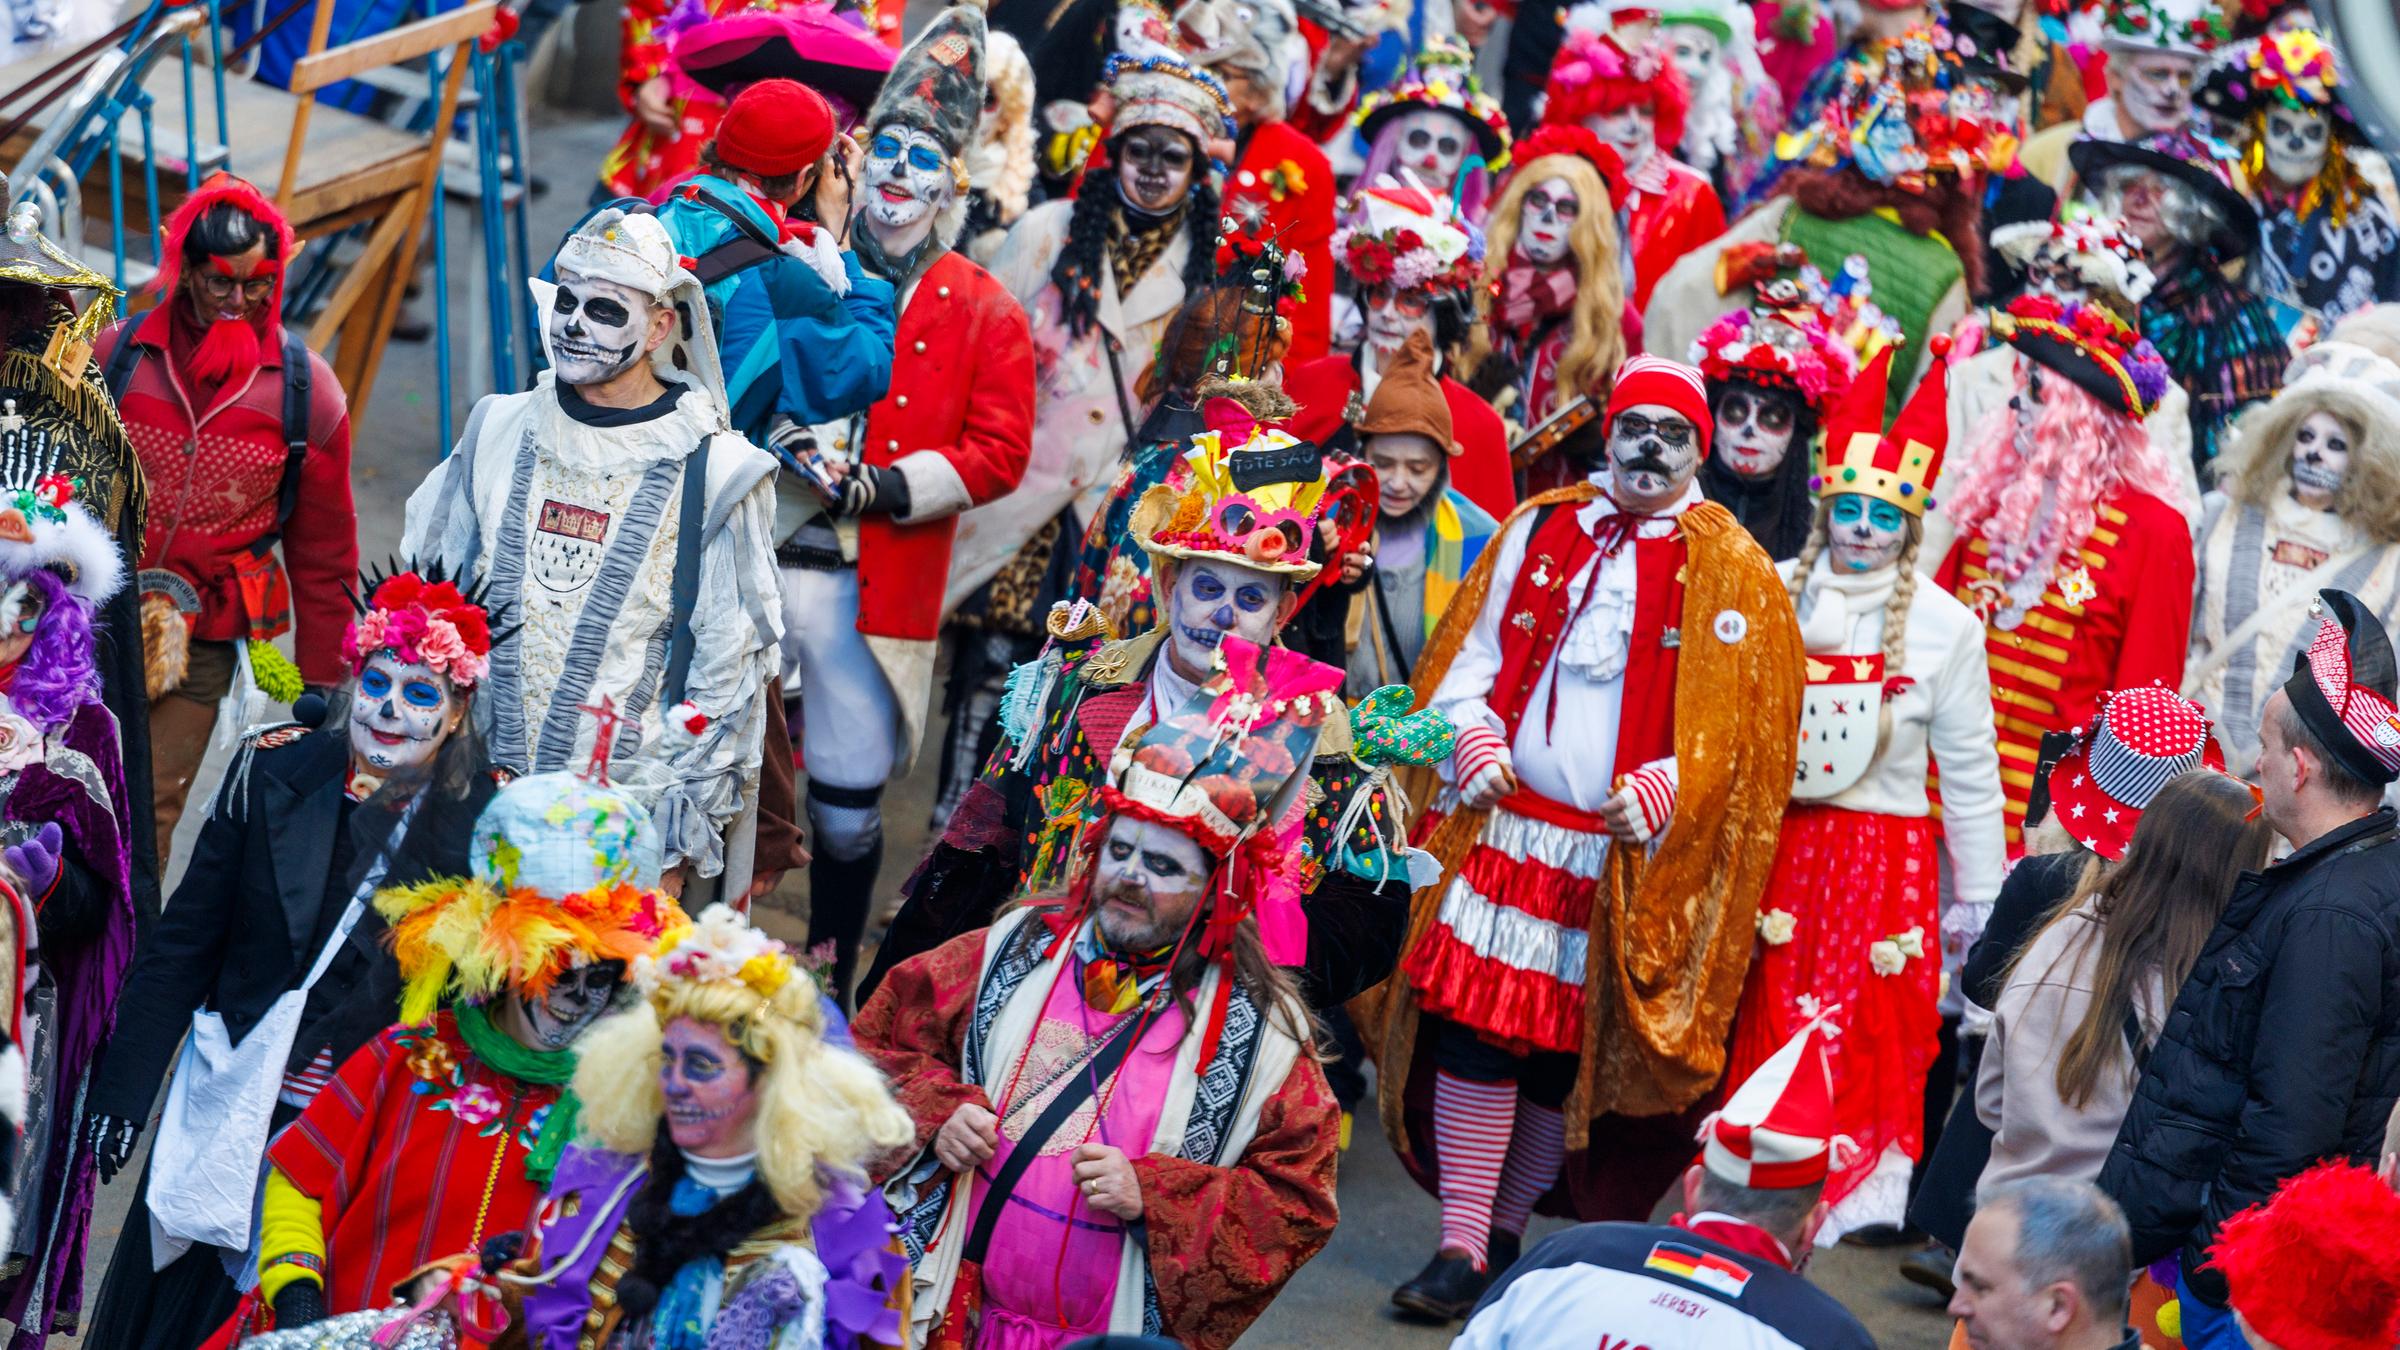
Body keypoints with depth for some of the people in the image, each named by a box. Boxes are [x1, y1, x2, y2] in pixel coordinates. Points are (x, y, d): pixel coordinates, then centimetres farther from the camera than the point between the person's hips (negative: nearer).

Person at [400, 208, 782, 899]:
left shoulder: (713, 472, -5)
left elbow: (729, 667, -3)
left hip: (636, 816, -3)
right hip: (490, 800, 4)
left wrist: (681, 828, -6)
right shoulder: (499, 435, 7)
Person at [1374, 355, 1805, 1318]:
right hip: (1508, 824, 1)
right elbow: (1470, 655, 13)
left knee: (1566, 1054, 5)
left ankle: (1506, 1229, 19)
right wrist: (1473, 742, -4)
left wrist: (1663, 793, -12)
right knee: (1476, 1025, -8)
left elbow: (1747, 725, 0)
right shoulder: (1540, 532, 10)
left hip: (1630, 856, -1)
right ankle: (1460, 1248, -5)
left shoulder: (1731, 572, 3)